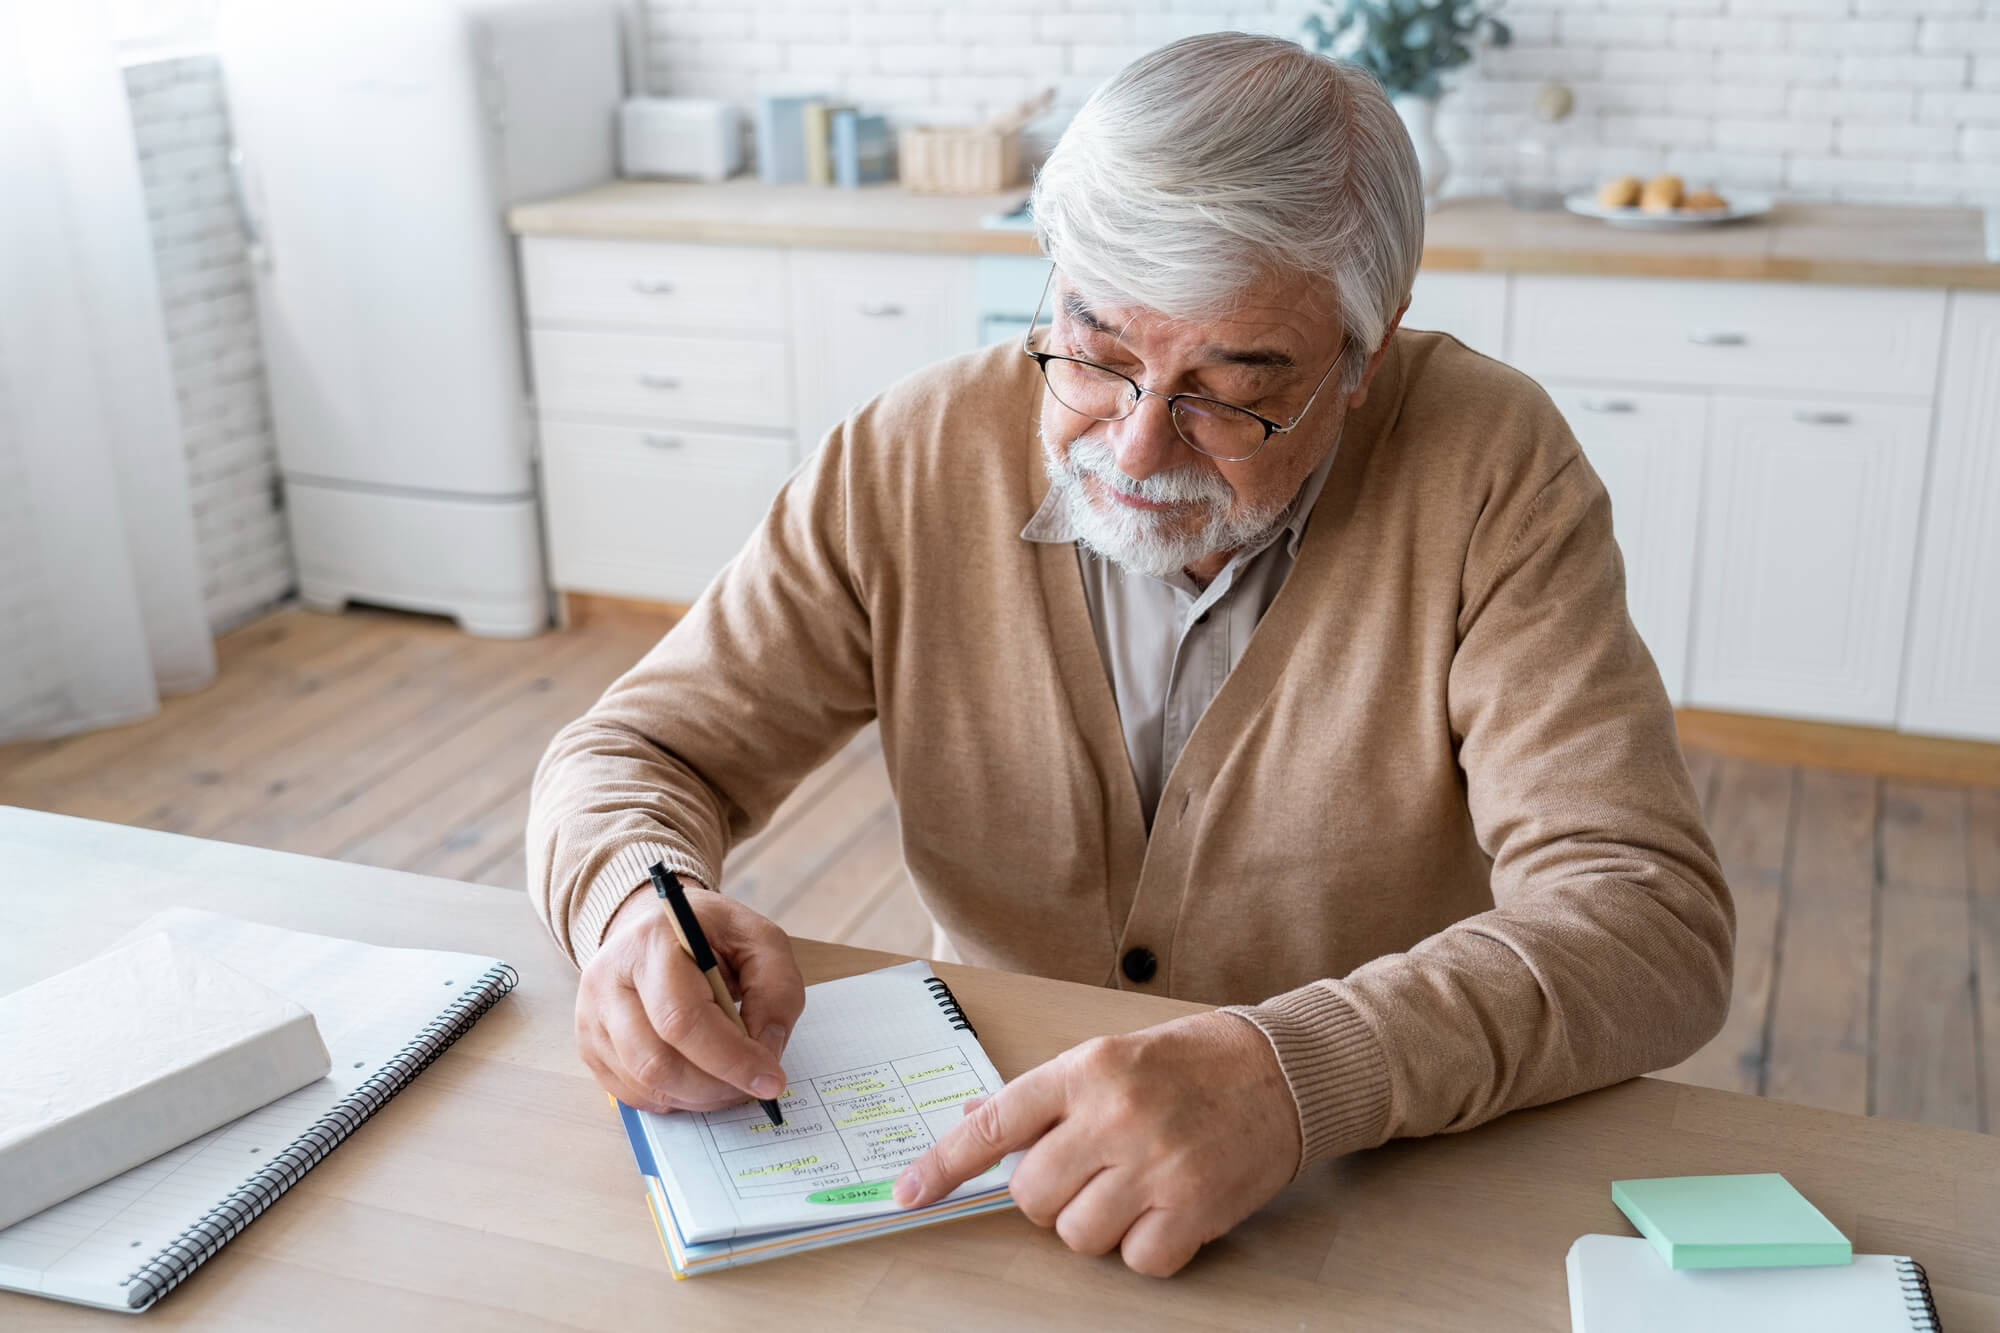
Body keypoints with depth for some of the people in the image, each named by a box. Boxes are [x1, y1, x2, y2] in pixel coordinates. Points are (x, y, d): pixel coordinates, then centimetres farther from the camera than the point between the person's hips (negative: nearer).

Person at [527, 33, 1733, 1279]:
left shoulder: (1487, 473, -14)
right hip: (993, 1156, 2)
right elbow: (635, 753, -1)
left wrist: (1299, 1073, -35)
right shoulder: (912, 461, -8)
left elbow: (1650, 916, -20)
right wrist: (639, 910, -23)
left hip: (1378, 1200, -1)